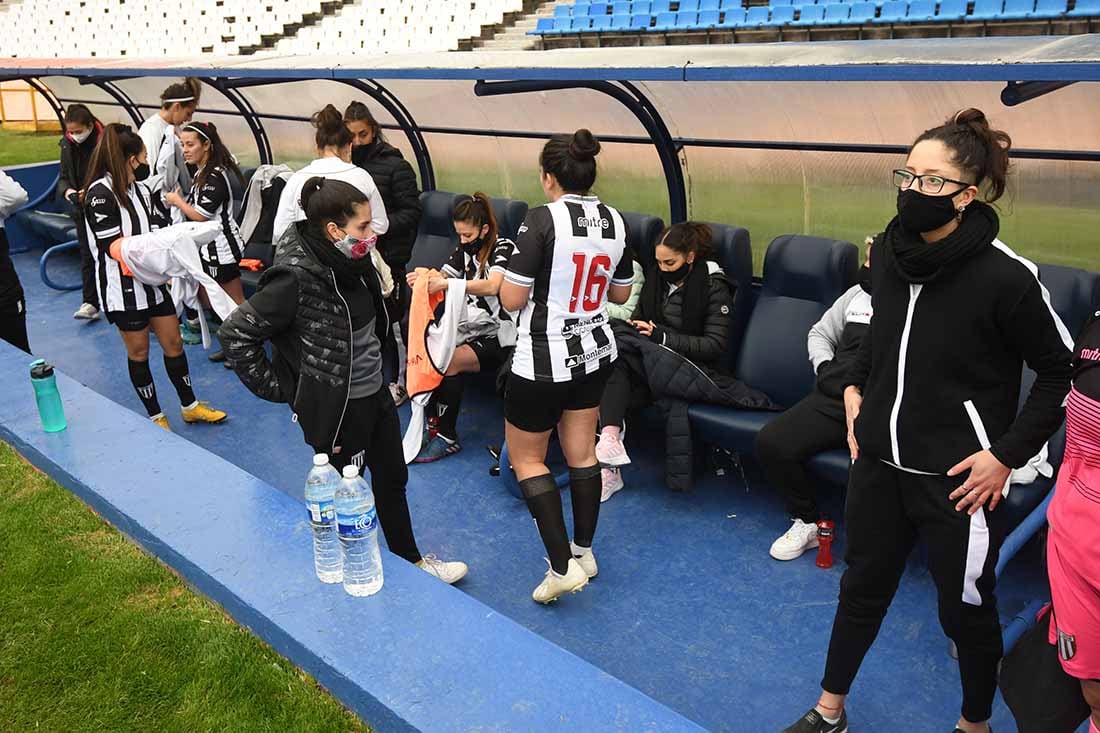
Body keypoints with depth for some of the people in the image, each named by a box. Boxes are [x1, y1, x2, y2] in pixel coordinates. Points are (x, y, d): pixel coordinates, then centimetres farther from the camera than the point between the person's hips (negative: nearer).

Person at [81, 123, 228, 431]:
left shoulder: (139, 189, 6)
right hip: (124, 287, -7)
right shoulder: (100, 194, -17)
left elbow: (149, 233, 8)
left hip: (152, 280, 7)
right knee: (139, 352, 8)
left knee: (173, 342, 12)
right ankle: (155, 417, 22)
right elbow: (115, 248, -20)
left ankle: (190, 406, 26)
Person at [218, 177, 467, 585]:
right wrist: (277, 388, -17)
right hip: (336, 410, -8)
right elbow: (235, 334, -21)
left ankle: (411, 560, 43)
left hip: (374, 394, 9)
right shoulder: (296, 279, -26)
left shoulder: (352, 261, -1)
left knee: (393, 479, 23)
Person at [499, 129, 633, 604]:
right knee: (581, 451, 18)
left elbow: (511, 299, -17)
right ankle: (584, 551, 30)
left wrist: (509, 274, 2)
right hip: (595, 354, 7)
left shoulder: (543, 219, -19)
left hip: (544, 360, -6)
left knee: (525, 457, 9)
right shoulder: (614, 221, 1)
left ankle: (563, 566, 4)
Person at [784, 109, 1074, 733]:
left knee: (966, 609, 15)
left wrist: (1007, 454, -12)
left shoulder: (1005, 276, -19)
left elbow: (1065, 374, -10)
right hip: (880, 460, 6)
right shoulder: (891, 251, -2)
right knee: (863, 586, 20)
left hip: (958, 479, -5)